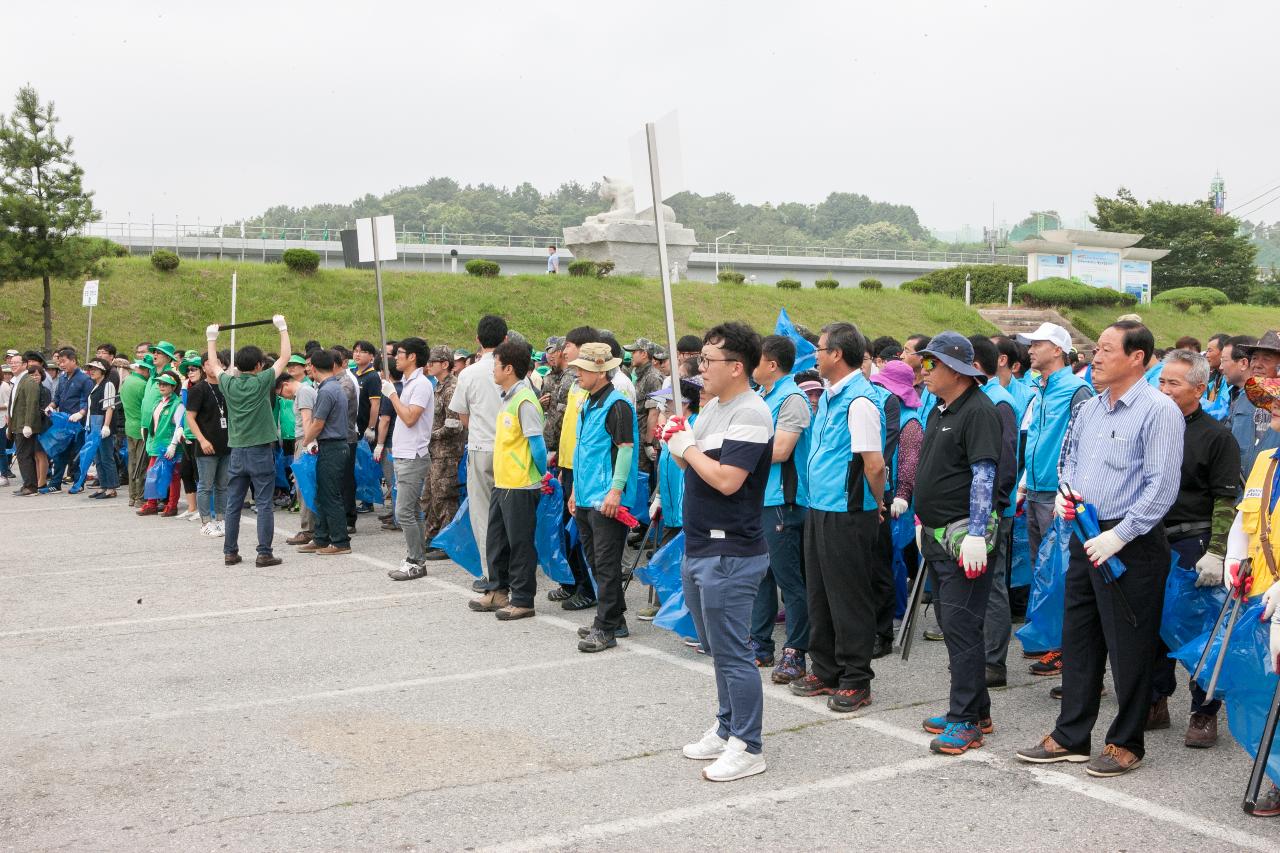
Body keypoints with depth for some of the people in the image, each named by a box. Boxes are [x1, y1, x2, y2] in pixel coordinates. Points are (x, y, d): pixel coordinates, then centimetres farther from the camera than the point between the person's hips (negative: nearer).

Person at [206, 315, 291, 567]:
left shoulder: (229, 383, 2)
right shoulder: (261, 382, -8)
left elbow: (214, 364, 21)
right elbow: (285, 357, 0)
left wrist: (211, 339, 33)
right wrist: (282, 328, 10)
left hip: (237, 452, 4)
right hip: (260, 451, -4)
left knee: (233, 505, 9)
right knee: (264, 504, -1)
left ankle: (230, 552, 14)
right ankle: (264, 553, -3)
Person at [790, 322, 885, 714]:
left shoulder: (859, 401, -19)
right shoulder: (828, 396, 11)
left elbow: (874, 464, -21)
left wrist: (876, 504, -6)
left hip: (846, 515, -9)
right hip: (818, 508, 9)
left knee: (849, 598, 1)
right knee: (820, 594, 16)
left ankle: (856, 680, 11)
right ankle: (825, 670, 28)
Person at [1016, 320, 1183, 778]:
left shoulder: (1159, 410, -12)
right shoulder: (1089, 408, 12)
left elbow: (1161, 487, -18)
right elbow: (1070, 458, 24)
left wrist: (1117, 536, -20)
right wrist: (1065, 492, 3)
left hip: (1131, 546, -8)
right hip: (1085, 538, 8)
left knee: (1128, 648, 2)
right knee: (1077, 639, 13)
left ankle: (1126, 743, 17)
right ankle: (1070, 736, 24)